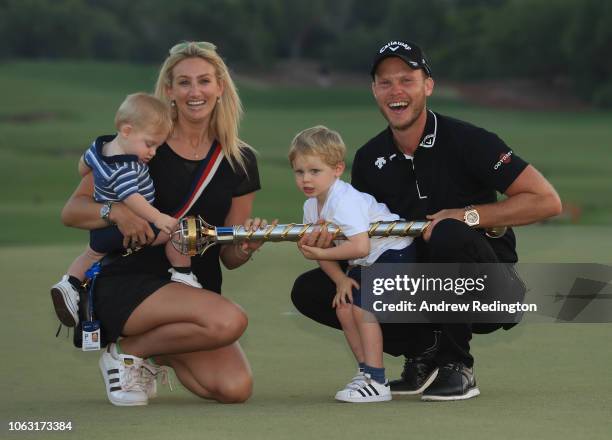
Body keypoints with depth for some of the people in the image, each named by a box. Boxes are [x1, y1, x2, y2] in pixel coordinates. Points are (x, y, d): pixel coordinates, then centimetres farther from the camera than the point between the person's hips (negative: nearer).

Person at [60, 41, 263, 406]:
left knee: (235, 388, -21)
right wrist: (116, 212, -26)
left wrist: (246, 249, -14)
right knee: (230, 320, -32)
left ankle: (156, 353, 10)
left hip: (196, 291, 5)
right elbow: (72, 211, -5)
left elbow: (228, 257, 10)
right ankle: (127, 352, -6)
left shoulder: (240, 161, 8)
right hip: (125, 286, -5)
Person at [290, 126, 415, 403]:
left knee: (362, 306, -20)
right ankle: (366, 372, 12)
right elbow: (321, 248, 7)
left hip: (393, 252, -10)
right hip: (365, 264, 10)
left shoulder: (344, 201, -29)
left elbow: (360, 246, -39)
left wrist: (321, 253, -30)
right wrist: (340, 279, -7)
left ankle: (376, 382, -18)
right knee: (343, 307, 0)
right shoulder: (311, 207, 1)